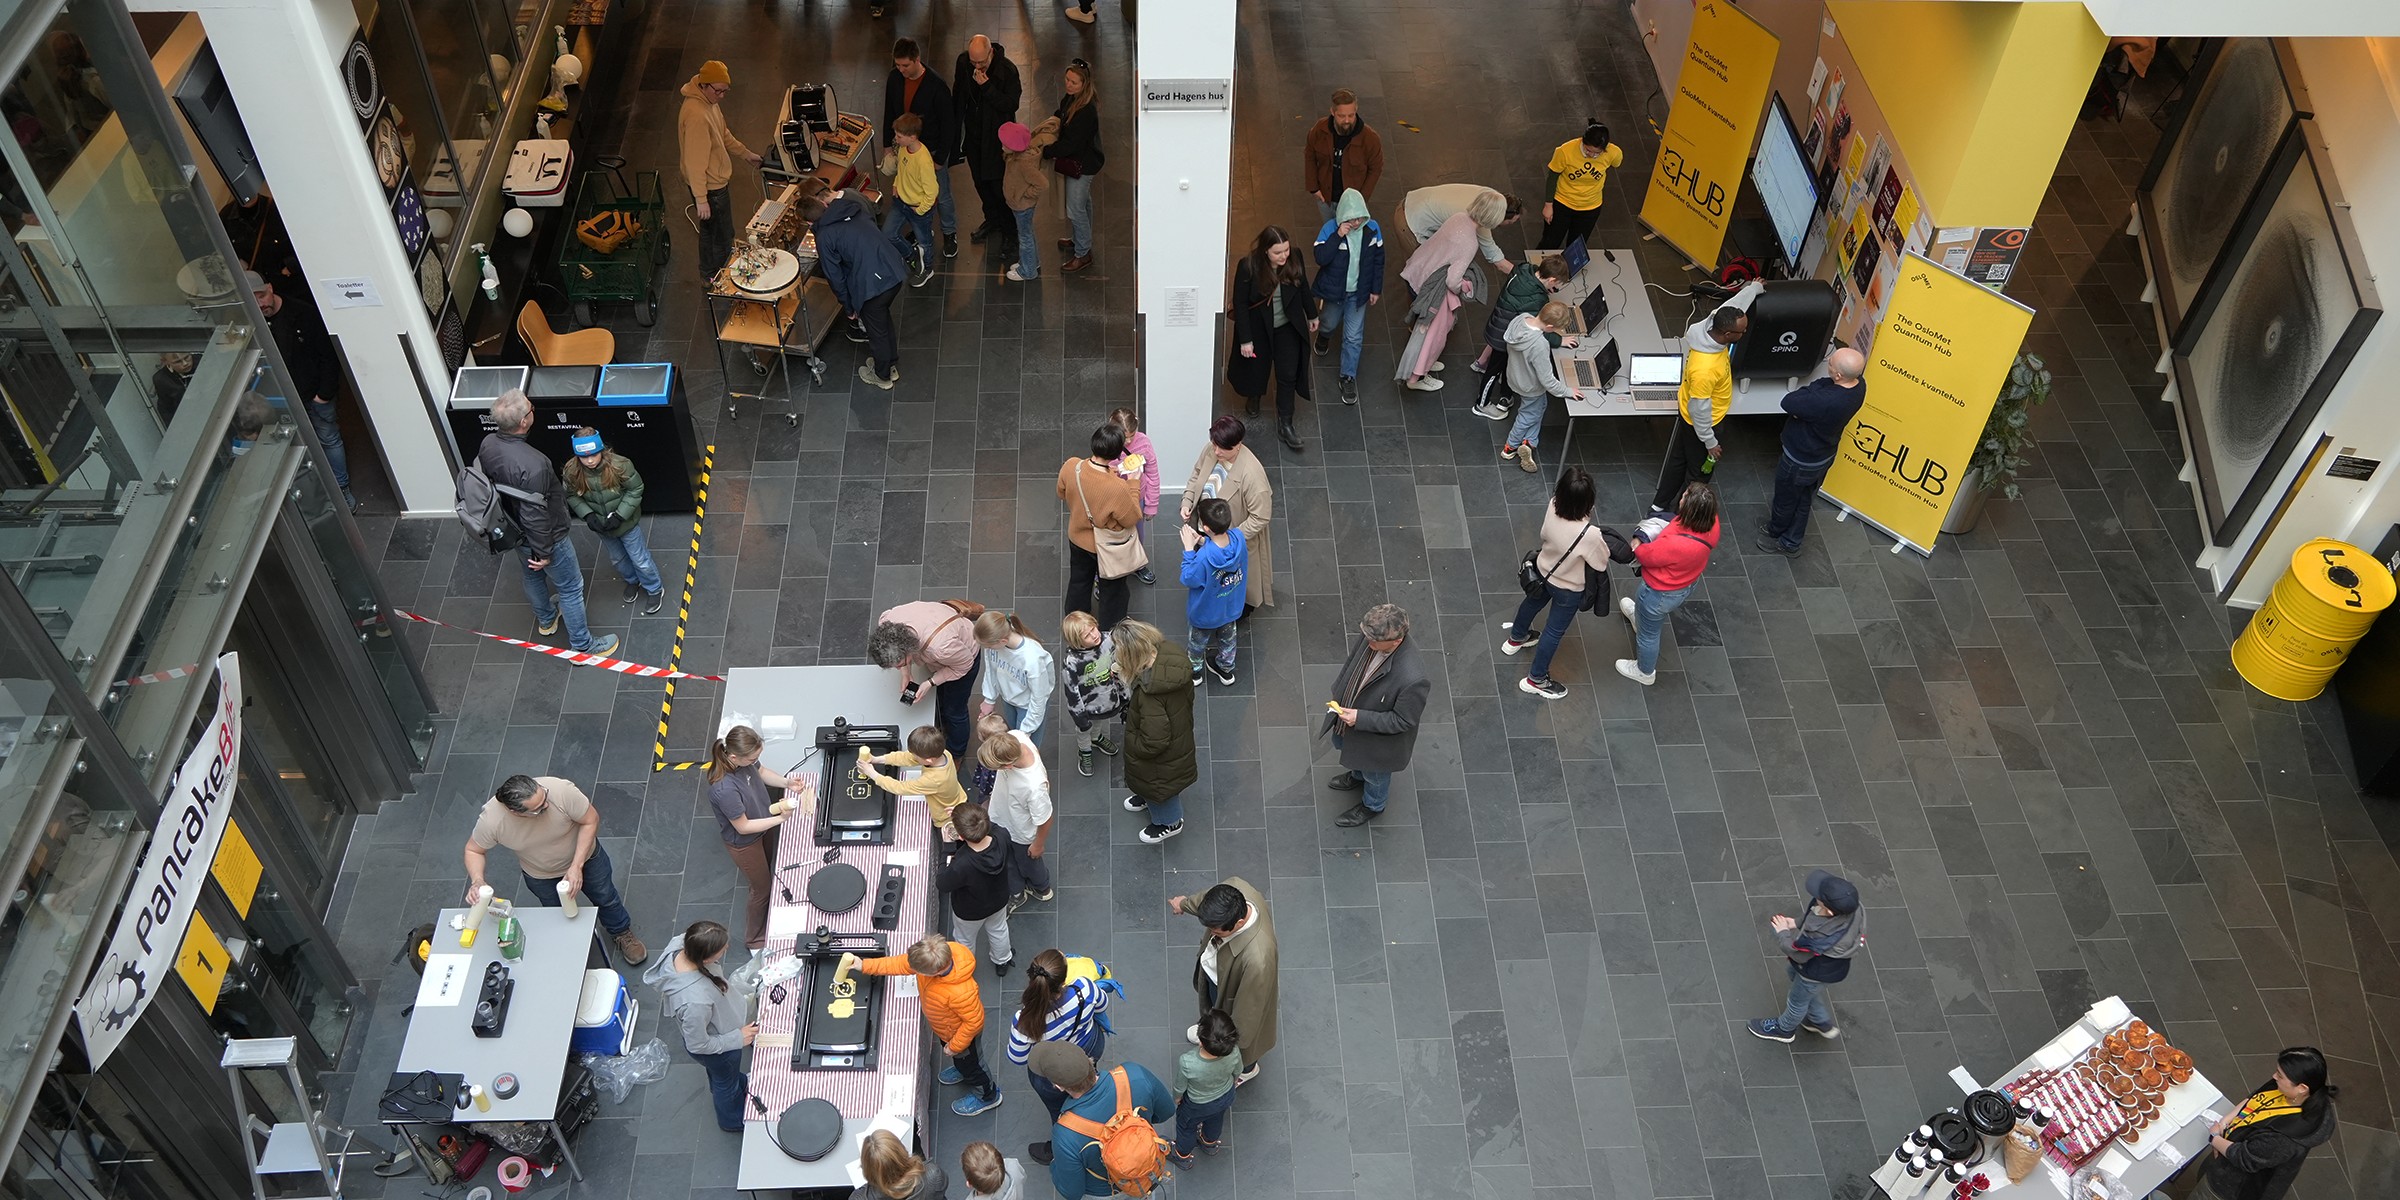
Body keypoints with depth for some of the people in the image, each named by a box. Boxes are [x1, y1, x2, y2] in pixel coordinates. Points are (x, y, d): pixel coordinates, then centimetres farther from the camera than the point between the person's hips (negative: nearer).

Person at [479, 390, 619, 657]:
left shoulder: (488, 445, -15)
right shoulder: (531, 464, -41)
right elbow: (534, 515, -33)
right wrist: (543, 552, -17)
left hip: (514, 532, 8)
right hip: (544, 536, -8)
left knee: (533, 576, 33)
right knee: (571, 588, 14)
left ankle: (546, 620, 59)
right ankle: (582, 646, 30)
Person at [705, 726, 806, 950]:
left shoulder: (744, 760, -23)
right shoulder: (724, 790, -44)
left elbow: (761, 772, 1)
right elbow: (743, 827, -30)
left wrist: (787, 783, -13)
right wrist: (780, 818, -32)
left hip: (763, 828, 7)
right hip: (744, 843, -7)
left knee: (771, 869, 32)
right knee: (762, 889, 16)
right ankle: (754, 940, 44)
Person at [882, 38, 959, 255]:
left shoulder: (936, 86, -27)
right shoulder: (894, 79, -10)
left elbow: (948, 124, -19)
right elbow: (889, 113, 6)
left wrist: (940, 158, -15)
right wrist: (888, 144, 9)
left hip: (933, 150, -5)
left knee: (942, 196, 12)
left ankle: (950, 234, 34)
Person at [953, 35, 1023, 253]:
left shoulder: (1007, 70, -24)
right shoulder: (963, 61, -9)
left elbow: (1011, 104, -23)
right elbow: (957, 95, 6)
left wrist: (987, 86, -34)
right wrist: (955, 127, 11)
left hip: (997, 136, -5)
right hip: (973, 134, 6)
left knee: (999, 185, 0)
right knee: (980, 180, 21)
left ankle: (1009, 231, 17)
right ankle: (992, 219, 43)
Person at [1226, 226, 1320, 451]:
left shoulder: (1294, 261, -16)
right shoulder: (1248, 267, -26)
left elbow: (1303, 288, 3)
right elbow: (1240, 304, -18)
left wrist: (1312, 315, 15)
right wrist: (1245, 340, -16)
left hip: (1287, 327, 2)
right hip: (1258, 329, -2)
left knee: (1288, 375, 2)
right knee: (1257, 367, 19)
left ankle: (1284, 425, 14)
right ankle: (1253, 397, 53)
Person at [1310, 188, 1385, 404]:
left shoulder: (1372, 228, -14)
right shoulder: (1330, 229, -22)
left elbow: (1378, 260, -2)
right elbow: (1321, 258, -31)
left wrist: (1376, 289, 2)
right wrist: (1338, 236, -39)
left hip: (1359, 292, 1)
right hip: (1334, 290, -1)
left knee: (1354, 337, 5)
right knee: (1331, 323, 27)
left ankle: (1347, 378, 20)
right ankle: (1324, 334, 64)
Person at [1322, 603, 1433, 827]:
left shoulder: (1412, 678, -45)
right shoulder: (1371, 635, -27)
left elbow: (1402, 721, -28)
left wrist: (1360, 719, -29)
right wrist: (1337, 697, 3)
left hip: (1377, 739, -6)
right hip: (1348, 716, 6)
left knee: (1374, 774, 27)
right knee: (1344, 745, 36)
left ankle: (1372, 806, 60)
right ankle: (1358, 775, 70)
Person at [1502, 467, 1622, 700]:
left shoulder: (1553, 506, -29)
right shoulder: (1589, 535, -42)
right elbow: (1601, 564, -21)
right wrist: (1601, 542, -5)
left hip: (1543, 570, 5)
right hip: (1568, 589, -5)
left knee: (1533, 602, 34)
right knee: (1554, 631, 17)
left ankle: (1516, 638, 62)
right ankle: (1536, 680, 36)